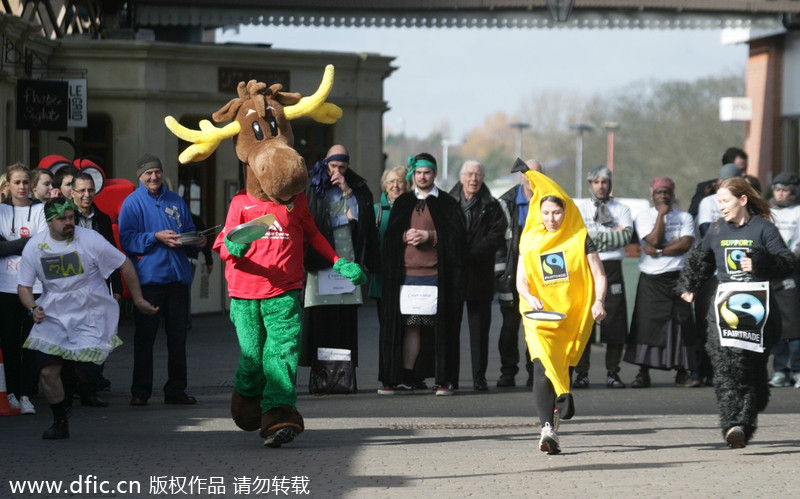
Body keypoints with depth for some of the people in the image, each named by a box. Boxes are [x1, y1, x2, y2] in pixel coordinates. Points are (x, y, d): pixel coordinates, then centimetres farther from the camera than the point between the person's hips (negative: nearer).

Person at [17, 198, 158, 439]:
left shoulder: (90, 240, -12)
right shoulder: (34, 246, -3)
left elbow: (125, 265, -3)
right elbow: (24, 286, 5)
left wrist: (138, 300, 1)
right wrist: (33, 308, -16)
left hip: (91, 315, -3)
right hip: (54, 316, 3)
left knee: (87, 372, -12)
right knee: (47, 371, -8)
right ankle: (59, 423, 15)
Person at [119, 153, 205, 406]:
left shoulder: (176, 202, 15)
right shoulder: (132, 203, 1)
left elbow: (189, 233, 19)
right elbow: (126, 239, -8)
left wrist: (197, 243, -3)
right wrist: (156, 237, -17)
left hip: (178, 278, 4)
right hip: (148, 278, -4)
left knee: (177, 336, 6)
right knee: (145, 336, -1)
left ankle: (176, 390, 12)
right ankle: (140, 391, 4)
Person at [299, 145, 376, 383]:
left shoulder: (358, 187, 13)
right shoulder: (314, 187, 6)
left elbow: (363, 215, 1)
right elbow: (310, 221, -2)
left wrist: (348, 191, -6)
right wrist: (344, 217, -1)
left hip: (348, 258, 2)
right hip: (321, 260, -2)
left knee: (347, 318, -4)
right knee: (320, 317, -8)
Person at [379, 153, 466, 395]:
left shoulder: (447, 204, 7)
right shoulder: (402, 203, 16)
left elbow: (457, 235, -1)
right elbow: (390, 235, 13)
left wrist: (430, 236, -12)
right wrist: (405, 236, -8)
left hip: (437, 275, -3)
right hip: (407, 273, 3)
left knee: (442, 327, -5)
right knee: (410, 325, 2)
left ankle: (446, 380, -2)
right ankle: (406, 378, 5)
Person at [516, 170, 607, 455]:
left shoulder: (580, 238, 2)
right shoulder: (530, 241, 7)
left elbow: (598, 275, 0)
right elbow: (521, 281, 4)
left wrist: (598, 302, -18)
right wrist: (530, 298, -17)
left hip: (574, 316, 0)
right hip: (540, 317, 0)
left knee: (563, 369, -1)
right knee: (542, 368, -12)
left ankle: (553, 423, 10)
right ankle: (547, 428, -17)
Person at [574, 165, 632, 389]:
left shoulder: (621, 209, 14)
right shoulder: (579, 208, 12)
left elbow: (626, 236, -3)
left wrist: (597, 236, -7)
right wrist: (612, 233, -5)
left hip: (612, 268, 1)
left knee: (615, 319, -3)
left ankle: (613, 373, 5)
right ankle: (582, 374, 0)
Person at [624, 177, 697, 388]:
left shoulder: (684, 218, 10)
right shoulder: (644, 217, 6)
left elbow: (686, 244, -6)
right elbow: (654, 240, -11)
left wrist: (659, 251, -12)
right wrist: (661, 214, -7)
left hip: (677, 277, 1)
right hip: (651, 278, -1)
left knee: (681, 323, -2)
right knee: (647, 323, -6)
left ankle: (682, 373, 3)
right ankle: (643, 374, -2)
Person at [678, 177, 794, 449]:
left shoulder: (763, 228, 0)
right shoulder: (716, 230, 14)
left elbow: (787, 263, -4)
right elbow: (700, 259, 33)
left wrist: (760, 263, -18)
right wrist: (688, 286, 39)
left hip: (757, 306, -2)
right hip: (725, 304, 2)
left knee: (754, 368, 1)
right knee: (726, 368, -13)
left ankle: (745, 421, 8)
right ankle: (732, 424, -20)